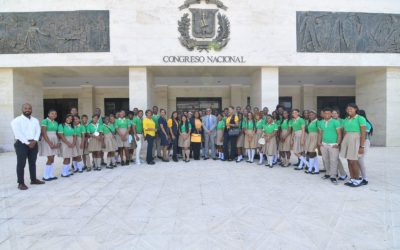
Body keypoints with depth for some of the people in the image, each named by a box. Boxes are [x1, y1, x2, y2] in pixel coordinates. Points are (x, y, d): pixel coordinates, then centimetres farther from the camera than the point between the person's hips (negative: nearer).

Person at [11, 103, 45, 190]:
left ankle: (33, 179, 25)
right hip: (22, 144, -5)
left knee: (33, 163, 14)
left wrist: (34, 141, -12)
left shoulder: (35, 120, 11)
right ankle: (21, 183, 7)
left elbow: (38, 131, 3)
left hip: (33, 143, 5)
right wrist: (27, 143, -16)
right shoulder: (16, 120, -5)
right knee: (21, 164, -1)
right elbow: (18, 133, -13)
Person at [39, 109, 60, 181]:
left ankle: (50, 175, 13)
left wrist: (58, 142, -1)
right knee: (50, 159, -8)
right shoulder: (45, 121, -9)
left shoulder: (56, 123, 12)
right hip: (47, 141, -7)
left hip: (55, 141, 7)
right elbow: (43, 133, -14)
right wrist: (49, 142, -19)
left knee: (52, 159, 7)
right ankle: (45, 176, 2)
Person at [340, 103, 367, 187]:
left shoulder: (360, 118, -7)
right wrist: (343, 143, 12)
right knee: (349, 161, 7)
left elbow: (363, 134, -10)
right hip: (346, 141, 6)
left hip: (355, 140, -6)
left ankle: (358, 180, 11)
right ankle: (352, 179, 16)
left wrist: (362, 146, -14)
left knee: (353, 161, -5)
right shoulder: (346, 120, 11)